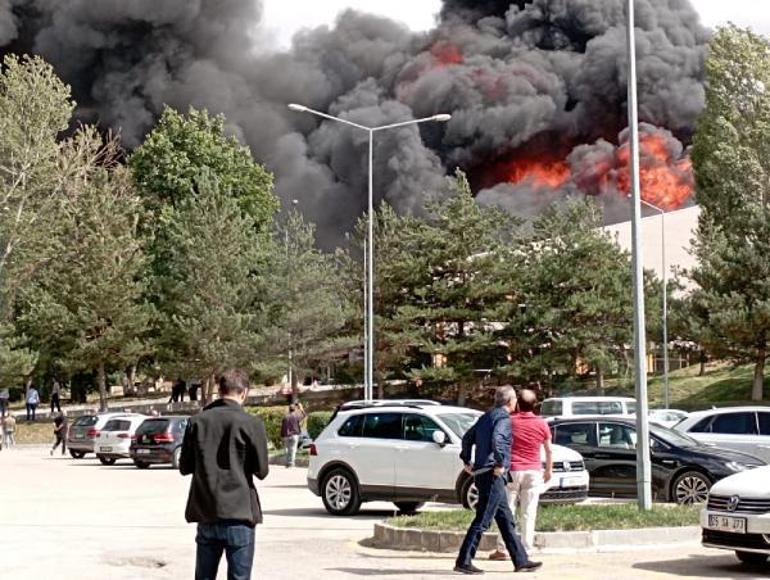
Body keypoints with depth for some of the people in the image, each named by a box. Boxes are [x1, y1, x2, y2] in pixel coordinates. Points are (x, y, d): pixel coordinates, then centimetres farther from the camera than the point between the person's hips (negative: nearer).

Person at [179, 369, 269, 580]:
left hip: (205, 515, 4)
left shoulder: (197, 421, 2)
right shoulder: (251, 424, -9)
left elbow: (184, 467, 6)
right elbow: (261, 470, -5)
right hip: (238, 515, -4)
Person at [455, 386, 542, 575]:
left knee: (506, 520, 14)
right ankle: (463, 561, -7)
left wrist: (467, 461, 23)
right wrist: (500, 464, -22)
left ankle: (521, 561, 20)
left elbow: (468, 437, 21)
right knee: (482, 520, -8)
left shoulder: (486, 416, 17)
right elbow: (497, 439, -29)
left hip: (482, 473, 10)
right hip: (493, 475, -10)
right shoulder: (503, 418, -11)